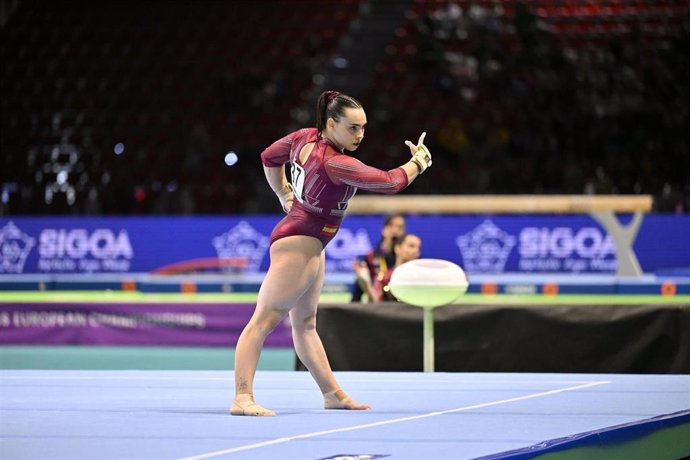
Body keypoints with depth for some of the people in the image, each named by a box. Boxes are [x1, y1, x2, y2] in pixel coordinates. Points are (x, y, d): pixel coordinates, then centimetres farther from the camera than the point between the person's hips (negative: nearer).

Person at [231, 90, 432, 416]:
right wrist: (419, 162, -4)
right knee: (264, 320, -14)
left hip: (311, 246, 11)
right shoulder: (335, 164, -25)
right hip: (298, 244, -11)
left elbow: (269, 157, 18)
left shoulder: (305, 138, 0)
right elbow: (390, 182, -21)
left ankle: (333, 394, 28)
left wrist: (285, 196, 25)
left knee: (305, 324, 18)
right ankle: (242, 398, -19)